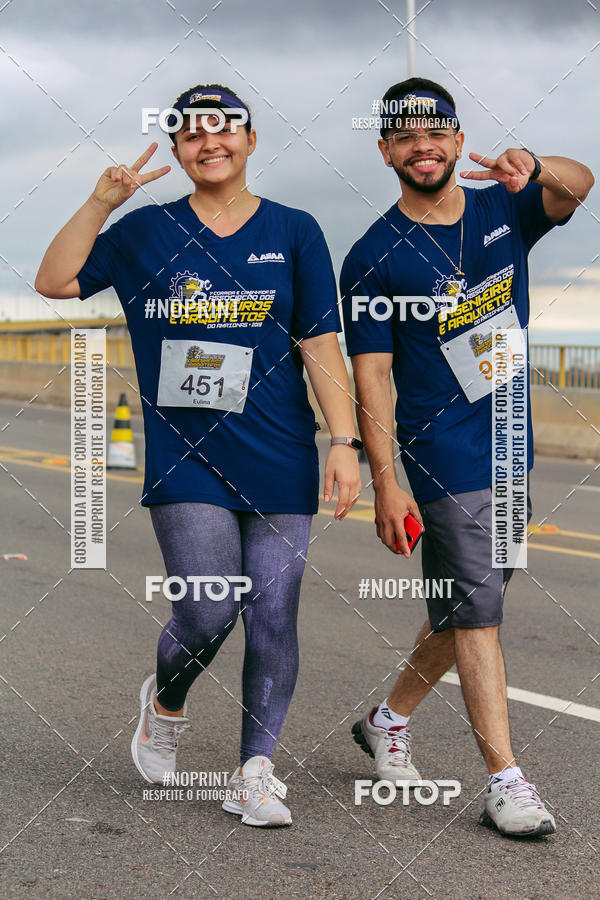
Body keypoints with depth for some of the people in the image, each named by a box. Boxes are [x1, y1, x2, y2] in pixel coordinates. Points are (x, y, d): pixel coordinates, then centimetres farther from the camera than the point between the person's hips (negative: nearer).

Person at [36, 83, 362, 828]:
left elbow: (321, 346, 4)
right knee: (208, 612, -10)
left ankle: (254, 772, 12)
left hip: (279, 462, 1)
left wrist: (343, 442, -3)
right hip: (185, 460, -1)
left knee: (272, 617, 0)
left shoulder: (293, 232, 7)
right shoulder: (147, 231, 9)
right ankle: (166, 702, 23)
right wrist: (101, 202, -2)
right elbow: (55, 281, 8)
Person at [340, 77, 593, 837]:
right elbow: (371, 376, -9)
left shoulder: (503, 211, 8)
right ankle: (505, 781, -2)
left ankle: (389, 720, 33)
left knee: (469, 602, 14)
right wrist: (385, 484, -16)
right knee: (476, 611, -6)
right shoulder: (375, 257, -6)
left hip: (513, 452, 6)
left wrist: (534, 168, -34)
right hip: (444, 459, -6)